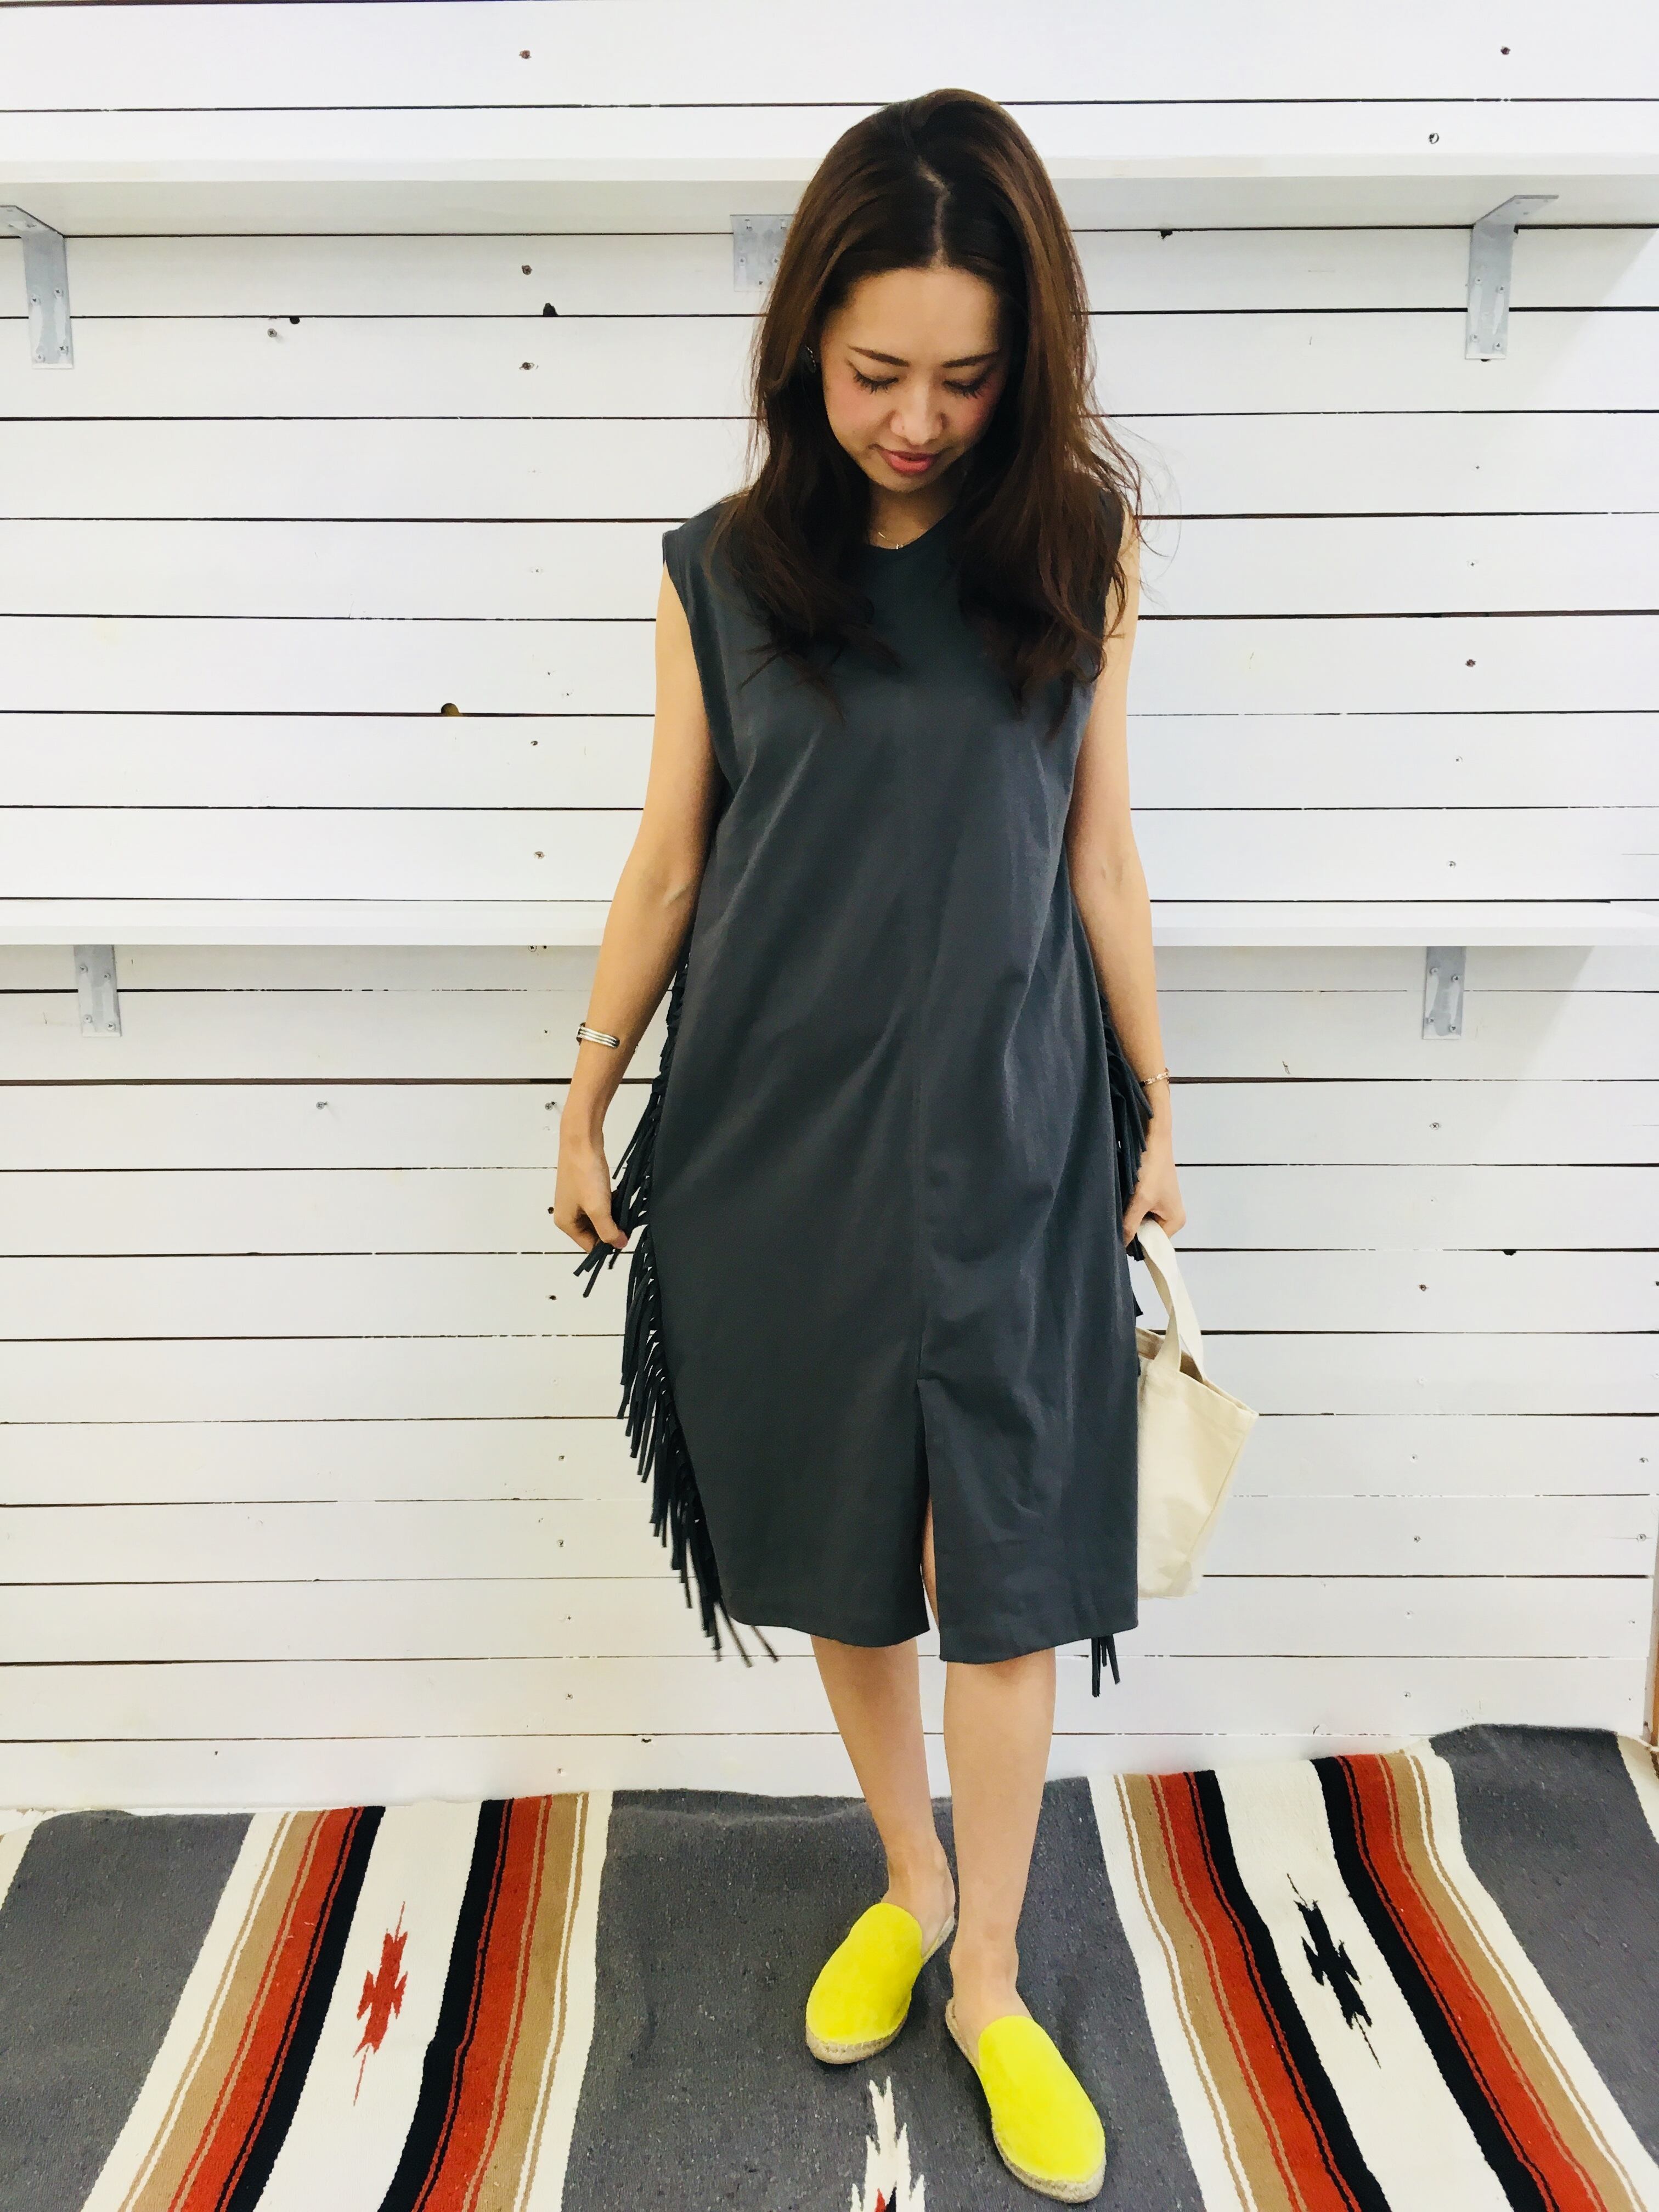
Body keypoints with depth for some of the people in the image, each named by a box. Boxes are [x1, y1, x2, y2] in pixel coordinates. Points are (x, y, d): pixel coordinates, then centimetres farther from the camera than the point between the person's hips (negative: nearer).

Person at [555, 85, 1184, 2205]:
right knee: (839, 1554, 13)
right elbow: (665, 862, 5)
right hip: (774, 1142, 1)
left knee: (1002, 1572, 6)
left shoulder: (1077, 545, -1)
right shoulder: (722, 569, -1)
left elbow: (1102, 851, 4)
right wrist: (587, 1106, 8)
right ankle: (909, 1887, 38)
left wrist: (1162, 1113, 7)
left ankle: (992, 1985, 27)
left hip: (1004, 1140, 0)